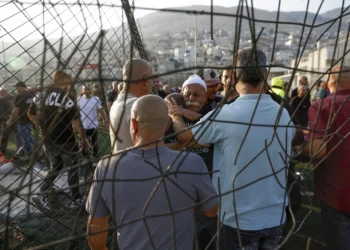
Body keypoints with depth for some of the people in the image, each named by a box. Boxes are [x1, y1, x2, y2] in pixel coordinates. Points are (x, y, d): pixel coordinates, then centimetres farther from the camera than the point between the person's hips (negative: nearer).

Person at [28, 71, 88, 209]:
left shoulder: (40, 95, 3)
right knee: (72, 169, 9)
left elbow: (31, 114, 12)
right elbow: (75, 121, -16)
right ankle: (76, 200, 18)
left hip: (48, 140, 6)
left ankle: (43, 195, 20)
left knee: (55, 167, 24)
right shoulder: (66, 98, -15)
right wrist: (83, 137, -7)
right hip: (66, 140, -5)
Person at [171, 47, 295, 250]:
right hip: (276, 218, 5)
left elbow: (184, 136, -5)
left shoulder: (223, 116, -22)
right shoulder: (285, 115, -6)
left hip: (238, 219, -4)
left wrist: (174, 114, 16)